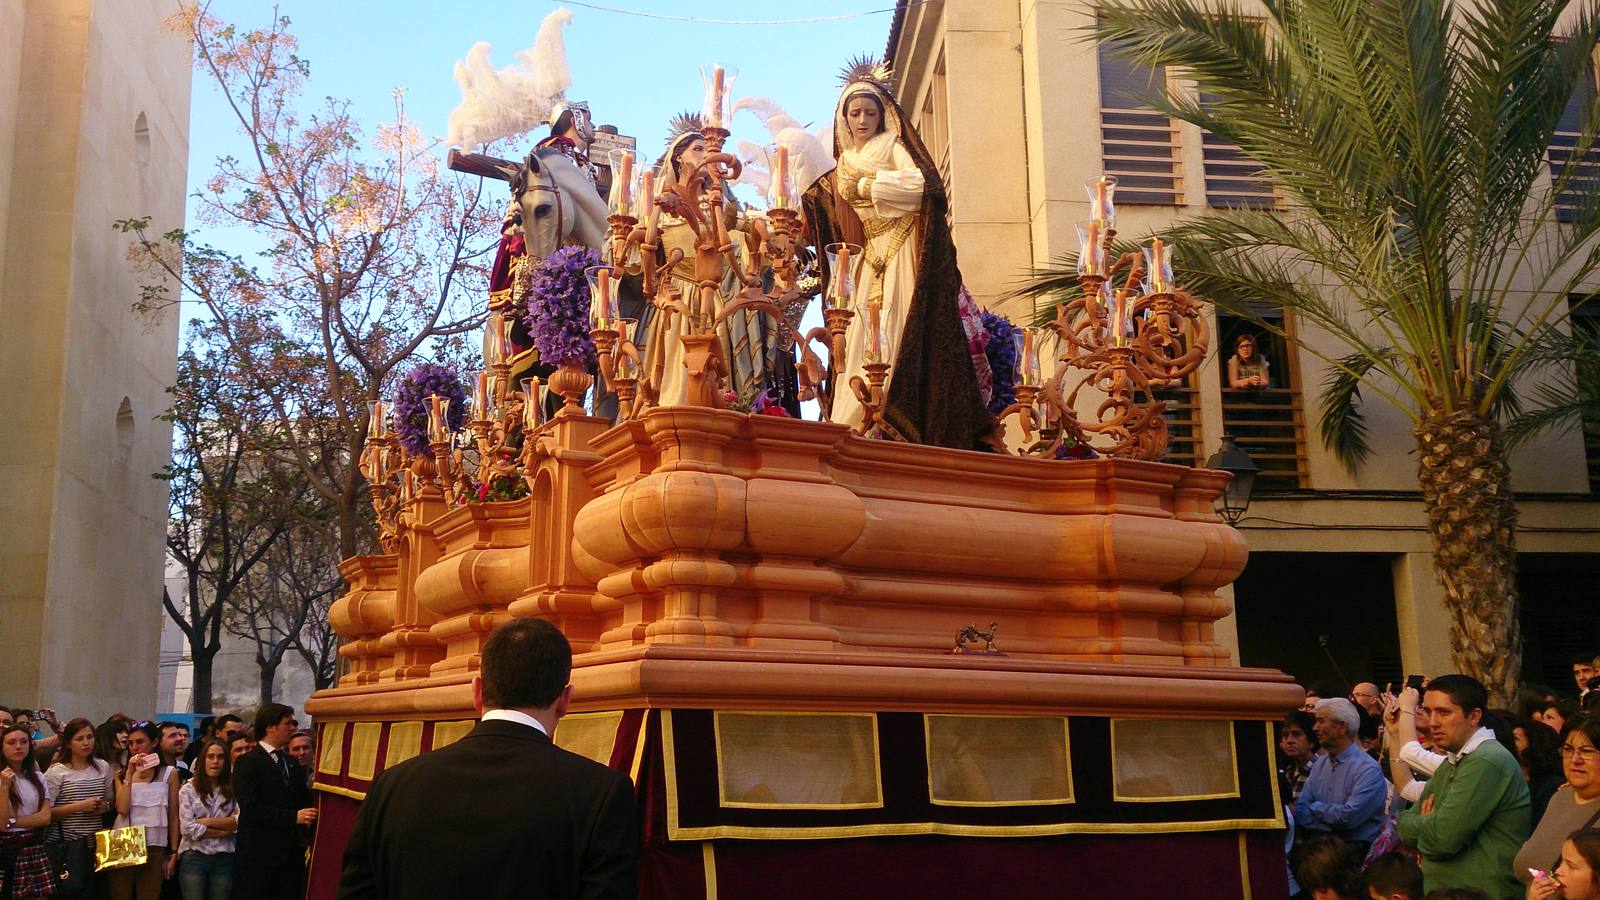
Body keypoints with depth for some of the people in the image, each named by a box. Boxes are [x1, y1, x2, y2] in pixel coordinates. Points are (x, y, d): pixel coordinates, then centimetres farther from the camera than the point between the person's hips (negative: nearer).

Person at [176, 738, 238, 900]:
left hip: (224, 859, 1)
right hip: (194, 858, -1)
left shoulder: (232, 789, 5)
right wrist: (227, 827, -5)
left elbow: (240, 822, -7)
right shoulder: (187, 790, 2)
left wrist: (208, 822, -10)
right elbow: (190, 829, -7)